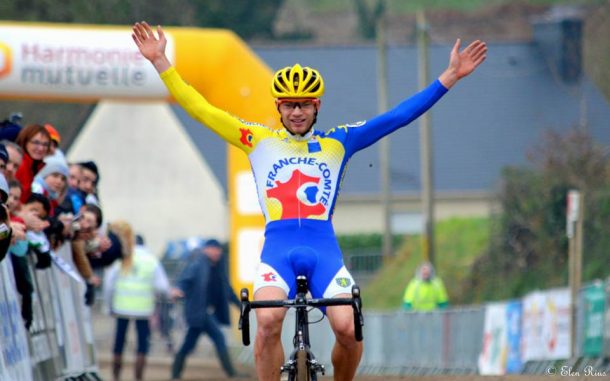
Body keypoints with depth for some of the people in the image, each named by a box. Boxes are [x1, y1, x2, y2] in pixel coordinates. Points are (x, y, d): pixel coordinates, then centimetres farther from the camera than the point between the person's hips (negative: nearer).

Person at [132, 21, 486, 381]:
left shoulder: (338, 142, 14)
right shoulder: (260, 141, 14)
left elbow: (398, 116, 11)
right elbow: (200, 108, 13)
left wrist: (450, 77, 6)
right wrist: (161, 62, 8)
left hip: (324, 249, 1)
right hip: (278, 248, -1)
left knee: (348, 328, -19)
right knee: (268, 320, -27)